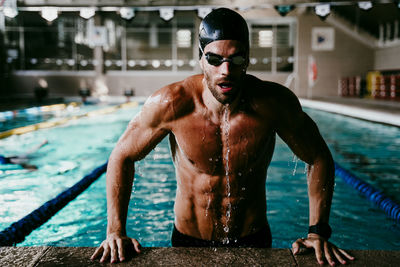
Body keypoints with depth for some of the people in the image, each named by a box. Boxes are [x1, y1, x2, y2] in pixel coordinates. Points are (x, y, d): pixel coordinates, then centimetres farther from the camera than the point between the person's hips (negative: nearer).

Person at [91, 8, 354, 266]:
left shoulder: (274, 103, -20)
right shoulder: (170, 104, -22)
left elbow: (319, 158, -5)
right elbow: (122, 157, -9)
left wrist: (318, 231, -10)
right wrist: (116, 231, -14)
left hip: (253, 242, 1)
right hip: (188, 242, 0)